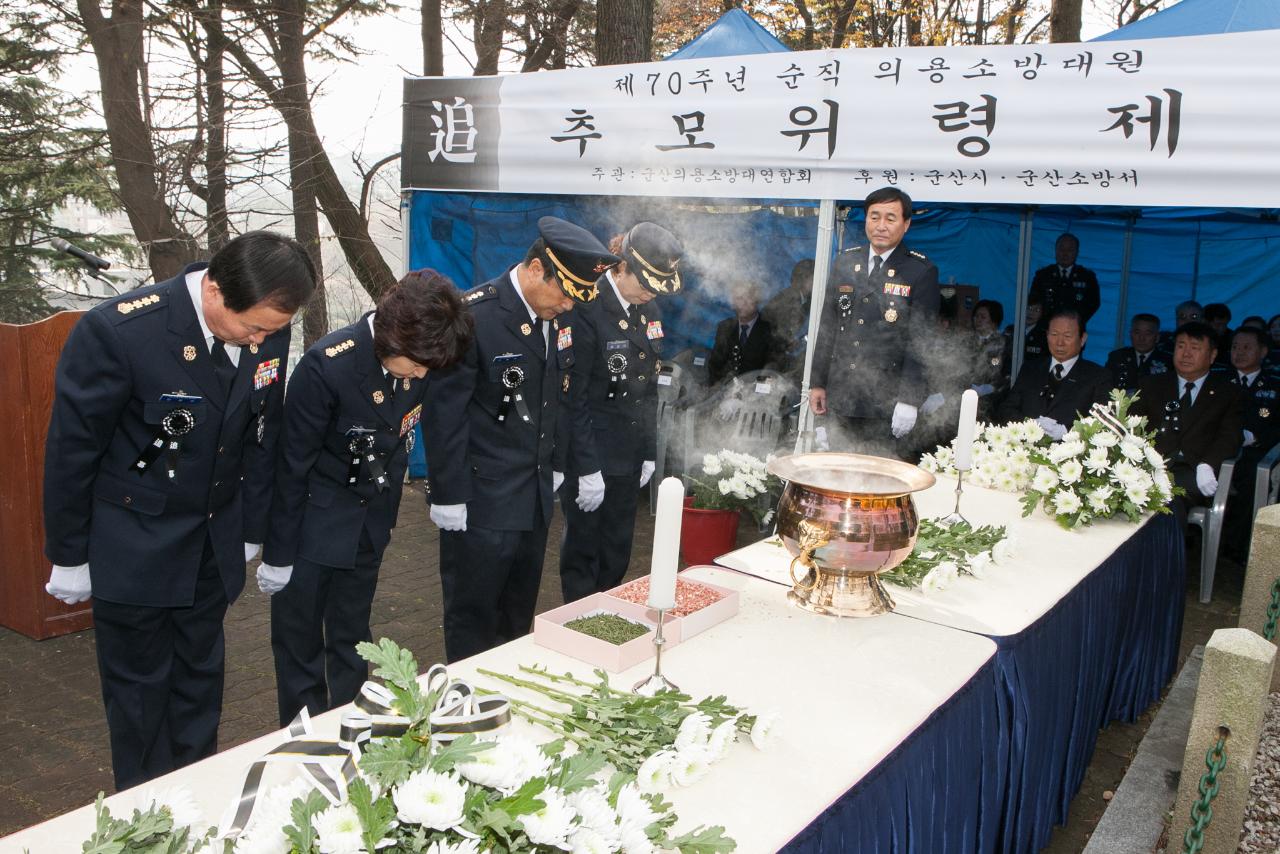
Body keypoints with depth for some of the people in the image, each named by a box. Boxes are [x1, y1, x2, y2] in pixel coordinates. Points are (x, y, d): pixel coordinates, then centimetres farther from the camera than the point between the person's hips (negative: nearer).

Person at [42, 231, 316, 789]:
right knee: (139, 685, 10)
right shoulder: (115, 330, -25)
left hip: (213, 544, 4)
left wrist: (251, 530, 10)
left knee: (199, 675, 16)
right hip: (132, 548, -4)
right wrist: (68, 555, -6)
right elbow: (71, 449, -14)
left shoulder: (268, 329, -11)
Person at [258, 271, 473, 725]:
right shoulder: (327, 365, -27)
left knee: (351, 641, 19)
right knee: (300, 648, 9)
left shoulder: (417, 358, -11)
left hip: (371, 525, 5)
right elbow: (293, 465, -18)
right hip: (314, 526, -5)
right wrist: (279, 554, -11)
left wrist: (386, 514, 13)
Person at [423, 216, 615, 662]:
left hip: (537, 494, 7)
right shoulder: (473, 316, -19)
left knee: (520, 614, 18)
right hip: (481, 500, -6)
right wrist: (448, 495, -14)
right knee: (472, 619, 7)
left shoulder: (559, 315, 3)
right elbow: (443, 411, -16)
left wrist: (585, 467, 14)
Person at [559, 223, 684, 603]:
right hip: (591, 455, -7)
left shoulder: (649, 309, 7)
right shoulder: (588, 311, -16)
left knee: (617, 555, 15)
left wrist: (649, 453, 11)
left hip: (629, 457, 7)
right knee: (582, 550, 8)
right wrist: (583, 465, -18)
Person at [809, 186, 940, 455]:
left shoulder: (921, 271, -3)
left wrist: (909, 400, -13)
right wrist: (817, 382, 11)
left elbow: (921, 339, -7)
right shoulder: (844, 262, 11)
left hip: (886, 403, -4)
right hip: (839, 398, 4)